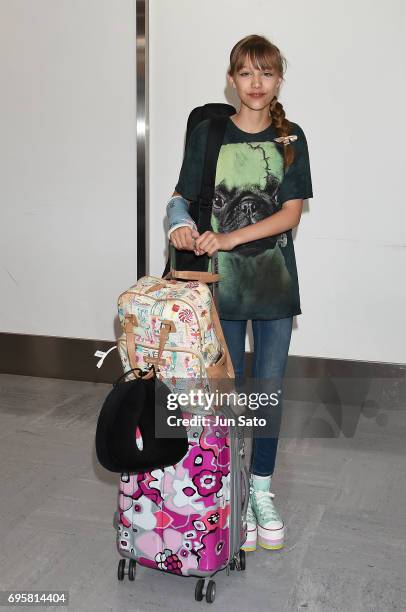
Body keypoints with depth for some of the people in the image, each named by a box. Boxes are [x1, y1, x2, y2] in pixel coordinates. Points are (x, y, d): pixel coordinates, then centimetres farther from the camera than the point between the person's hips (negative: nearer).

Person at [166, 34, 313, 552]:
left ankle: (261, 491, 26)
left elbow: (290, 213, -6)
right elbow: (182, 197, 2)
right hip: (223, 278, -1)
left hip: (275, 279, 1)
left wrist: (230, 237, -17)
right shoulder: (208, 132, -1)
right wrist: (181, 225, -20)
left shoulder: (290, 138, 2)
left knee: (270, 389, 8)